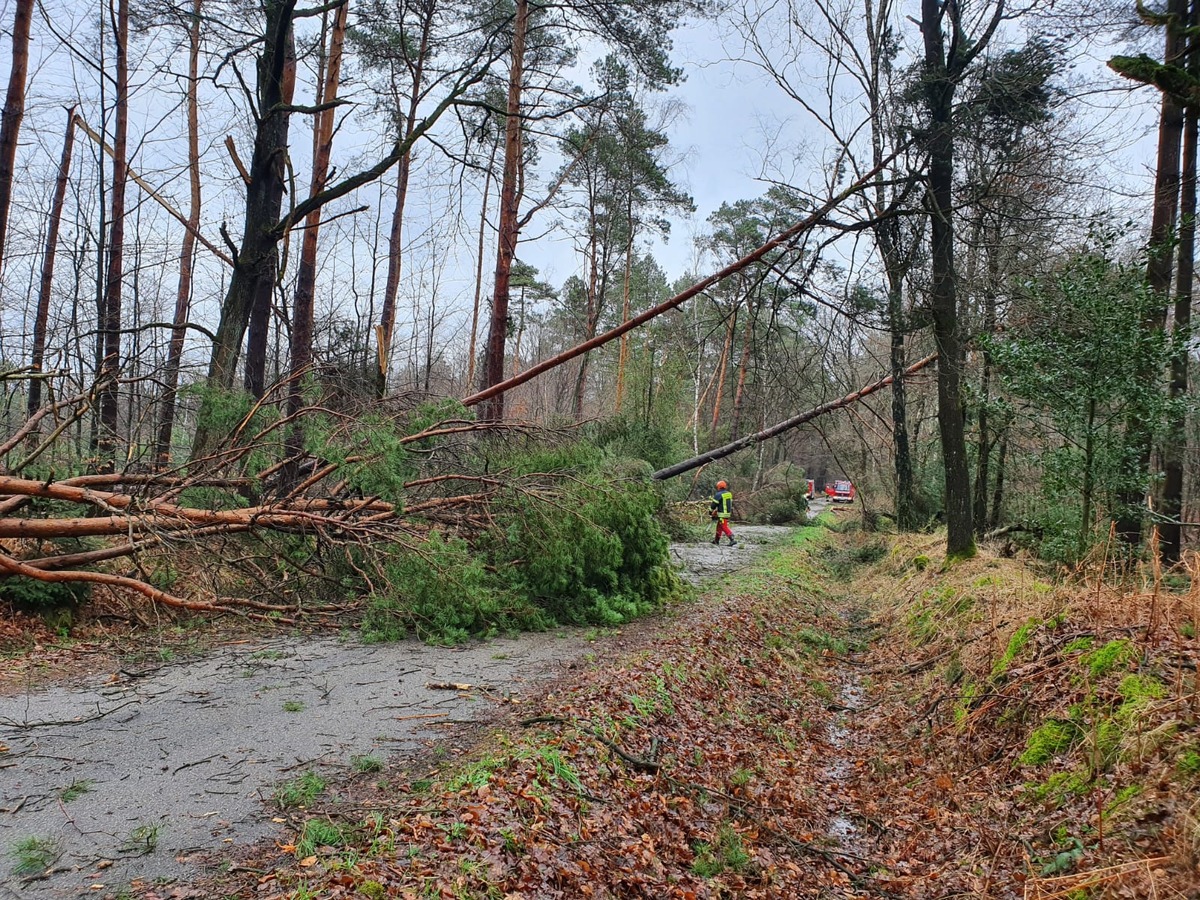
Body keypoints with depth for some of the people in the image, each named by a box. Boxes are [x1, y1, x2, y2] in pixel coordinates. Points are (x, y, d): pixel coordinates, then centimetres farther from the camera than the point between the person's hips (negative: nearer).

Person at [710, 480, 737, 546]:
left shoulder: (718, 495, -14)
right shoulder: (729, 494, 10)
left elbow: (714, 505, -9)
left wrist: (710, 512, 6)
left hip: (722, 514, -9)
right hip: (728, 513, 9)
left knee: (724, 527, -7)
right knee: (719, 526, 20)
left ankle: (732, 540, -18)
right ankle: (716, 540, 29)